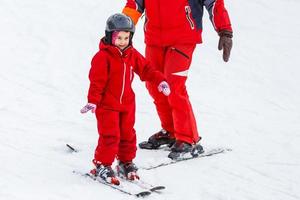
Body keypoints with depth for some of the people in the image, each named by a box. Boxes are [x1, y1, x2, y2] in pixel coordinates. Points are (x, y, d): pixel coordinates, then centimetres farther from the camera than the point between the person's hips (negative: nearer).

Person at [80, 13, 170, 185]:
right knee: (110, 135, -9)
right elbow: (97, 81, -17)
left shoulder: (132, 55, 4)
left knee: (128, 134, 12)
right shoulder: (103, 57, -15)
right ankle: (102, 165, 2)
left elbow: (146, 69, 12)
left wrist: (160, 80, 0)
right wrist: (92, 101, -21)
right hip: (107, 104, -6)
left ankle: (126, 162, 27)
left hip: (127, 103, 6)